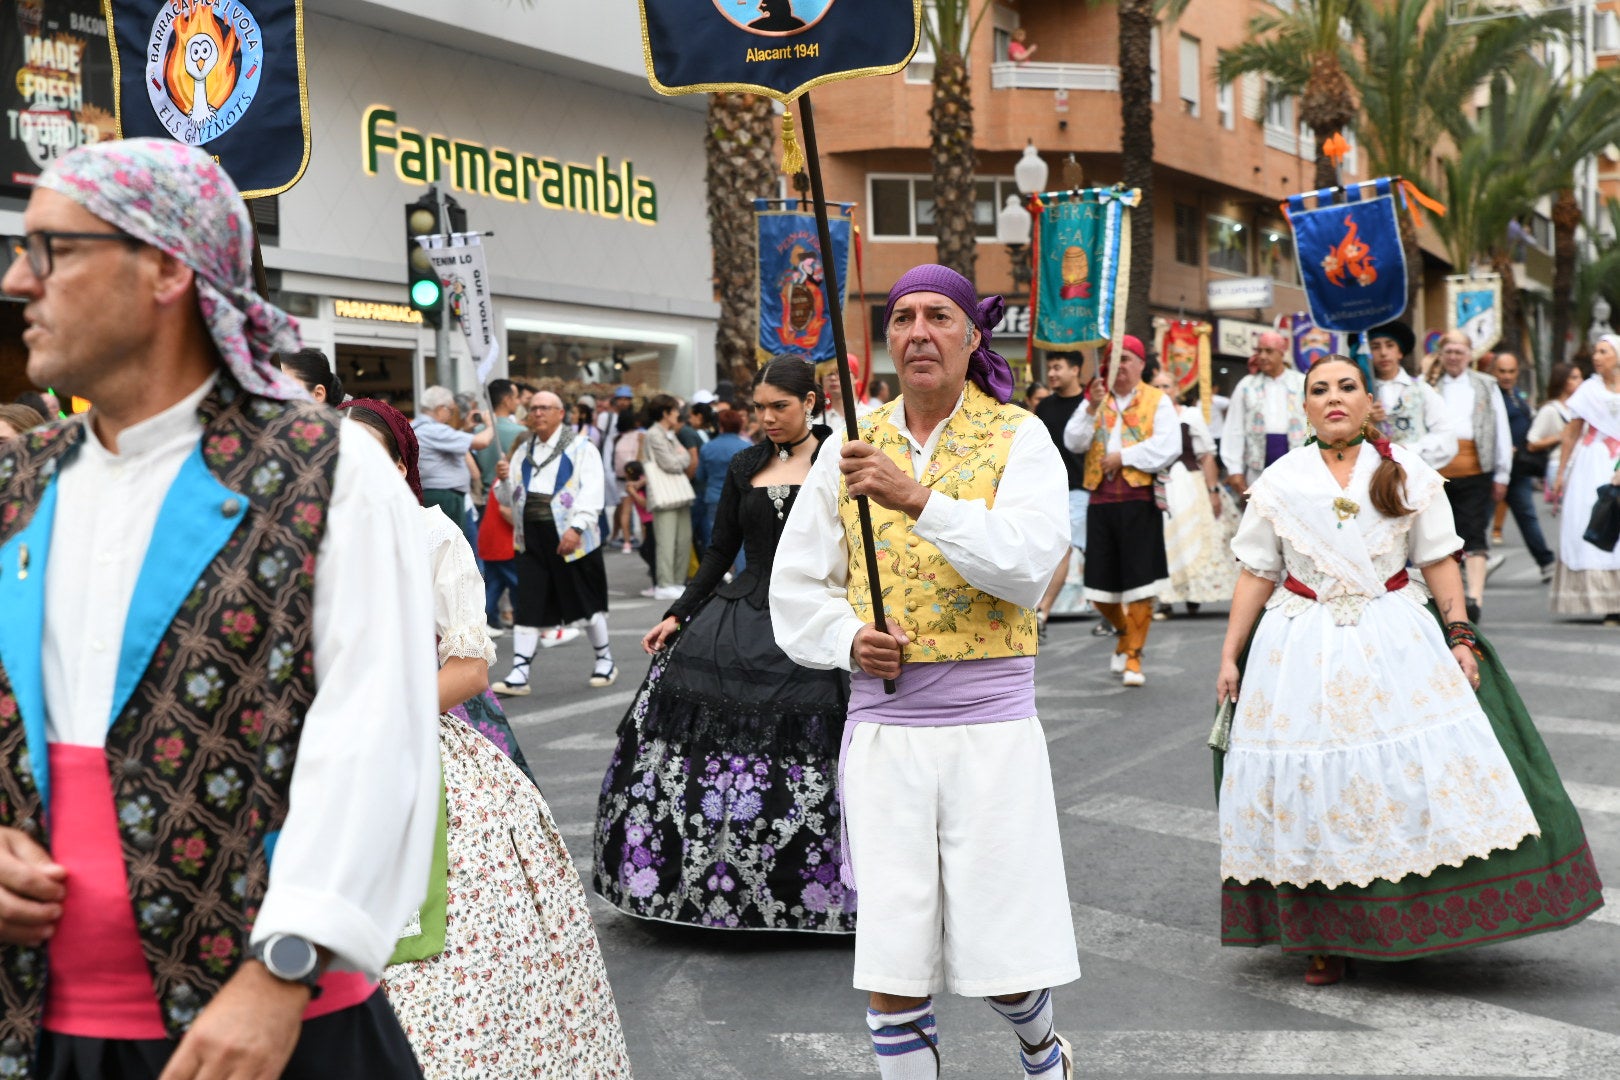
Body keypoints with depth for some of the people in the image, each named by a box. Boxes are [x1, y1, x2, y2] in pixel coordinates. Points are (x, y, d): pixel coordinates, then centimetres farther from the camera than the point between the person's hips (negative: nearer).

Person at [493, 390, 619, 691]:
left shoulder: (581, 449, -2)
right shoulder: (522, 452, 15)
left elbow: (592, 493, -12)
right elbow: (507, 499, 16)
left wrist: (577, 527, -25)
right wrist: (504, 479, -6)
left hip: (571, 539, -4)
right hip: (531, 539, 4)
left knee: (586, 602, 8)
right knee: (528, 606, -1)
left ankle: (605, 660, 26)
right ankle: (519, 673, -1)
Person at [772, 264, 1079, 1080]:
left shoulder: (1019, 438, 0)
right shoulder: (852, 445, 9)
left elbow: (1029, 566, -16)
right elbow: (795, 584, 12)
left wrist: (921, 500, -26)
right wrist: (848, 639, -7)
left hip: (990, 722, -2)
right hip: (882, 728, 2)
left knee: (1007, 959, 4)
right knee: (890, 969, 0)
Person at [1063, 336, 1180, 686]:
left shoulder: (1158, 402, 4)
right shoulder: (1094, 400, 15)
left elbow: (1168, 447, -10)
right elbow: (1073, 443, 1)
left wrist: (1123, 456, -11)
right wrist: (1093, 407, -11)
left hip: (1139, 501, -3)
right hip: (1100, 499, 4)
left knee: (1139, 582, -5)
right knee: (1100, 586, 7)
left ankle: (1133, 655, 5)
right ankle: (1125, 632, 34)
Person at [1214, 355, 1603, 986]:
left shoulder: (1408, 473, 6)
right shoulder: (1280, 483, 6)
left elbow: (1439, 561, 6)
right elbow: (1257, 574, 6)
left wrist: (1460, 637, -3)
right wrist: (1230, 656, 3)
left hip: (1396, 643, 0)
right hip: (1302, 650, 0)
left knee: (1417, 780, -5)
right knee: (1314, 791, 0)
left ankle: (1429, 920, 12)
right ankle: (1326, 938, 11)